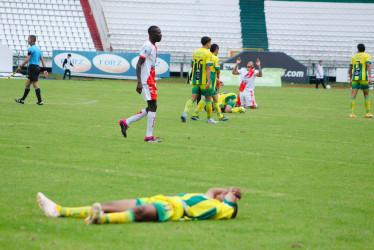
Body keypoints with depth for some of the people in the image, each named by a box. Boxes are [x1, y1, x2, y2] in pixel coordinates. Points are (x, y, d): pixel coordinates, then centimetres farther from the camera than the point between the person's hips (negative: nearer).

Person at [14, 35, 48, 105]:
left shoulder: (31, 49, -11)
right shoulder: (38, 48, 16)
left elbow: (27, 60, -15)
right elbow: (42, 59, 15)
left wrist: (20, 66, -9)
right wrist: (45, 70, 14)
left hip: (33, 67, -9)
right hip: (37, 67, 9)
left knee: (35, 84, -9)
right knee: (27, 84, 15)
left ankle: (40, 101, -11)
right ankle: (22, 100, 20)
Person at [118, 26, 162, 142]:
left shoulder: (153, 46, 17)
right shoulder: (148, 46, -13)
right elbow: (139, 64, -18)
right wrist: (139, 82, -25)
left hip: (150, 81, 10)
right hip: (146, 81, -10)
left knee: (151, 108, 10)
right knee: (152, 106, -8)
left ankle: (126, 122, 14)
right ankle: (149, 136, -6)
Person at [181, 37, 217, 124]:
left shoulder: (195, 52, 11)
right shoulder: (208, 54, -10)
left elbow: (192, 65, 20)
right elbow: (208, 68, -18)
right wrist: (208, 81, -21)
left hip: (195, 80, 6)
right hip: (204, 80, -6)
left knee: (193, 97, 2)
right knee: (208, 98, 9)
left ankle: (185, 113, -21)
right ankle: (209, 118, 17)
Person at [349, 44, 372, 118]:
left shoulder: (353, 57, 17)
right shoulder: (366, 55, 4)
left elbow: (350, 69, 19)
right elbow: (368, 66, -9)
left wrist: (350, 79, 27)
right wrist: (370, 77, -16)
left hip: (354, 78, 3)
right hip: (363, 78, -3)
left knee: (353, 94, -3)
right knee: (366, 94, 10)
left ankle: (351, 113, -13)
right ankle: (368, 113, 10)